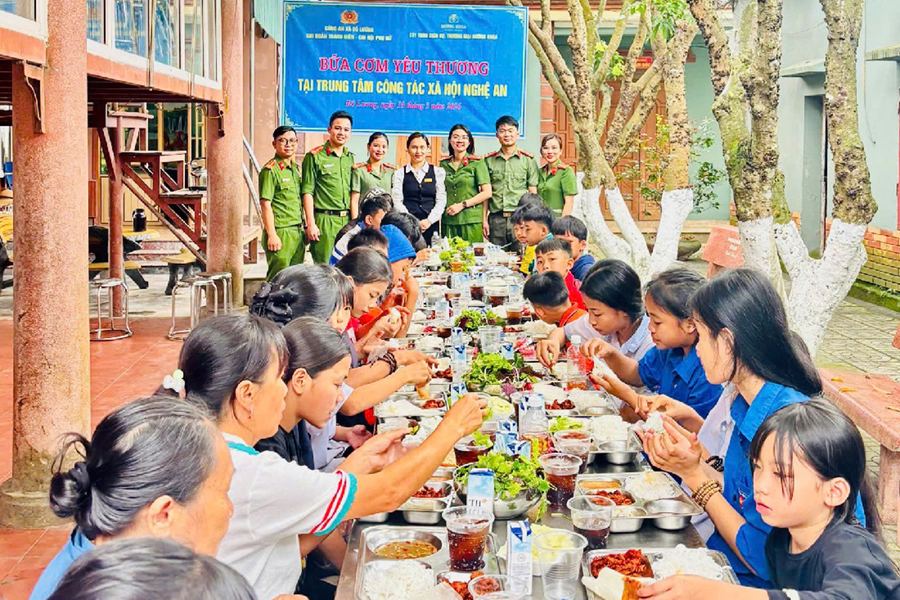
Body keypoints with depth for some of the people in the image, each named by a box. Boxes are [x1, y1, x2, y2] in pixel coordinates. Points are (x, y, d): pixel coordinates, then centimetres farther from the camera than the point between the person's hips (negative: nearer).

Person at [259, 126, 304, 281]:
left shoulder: (296, 168, 15)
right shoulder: (270, 170, -9)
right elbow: (265, 204, -13)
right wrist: (272, 235, -18)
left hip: (298, 233, 8)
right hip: (280, 233, -8)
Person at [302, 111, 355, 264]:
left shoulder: (350, 158, 15)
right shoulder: (315, 156, -2)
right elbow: (307, 192, -5)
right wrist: (310, 223, -11)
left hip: (347, 220, 5)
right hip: (324, 220, -5)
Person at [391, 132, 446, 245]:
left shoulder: (438, 172, 12)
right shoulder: (400, 174, 9)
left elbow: (441, 201, 5)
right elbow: (397, 202, 1)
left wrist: (429, 221, -9)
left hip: (431, 226, 1)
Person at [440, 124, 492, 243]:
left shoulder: (477, 162, 1)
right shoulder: (444, 164, 12)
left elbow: (487, 193, -4)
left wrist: (462, 204, -10)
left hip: (471, 220, -3)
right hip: (448, 220, 3)